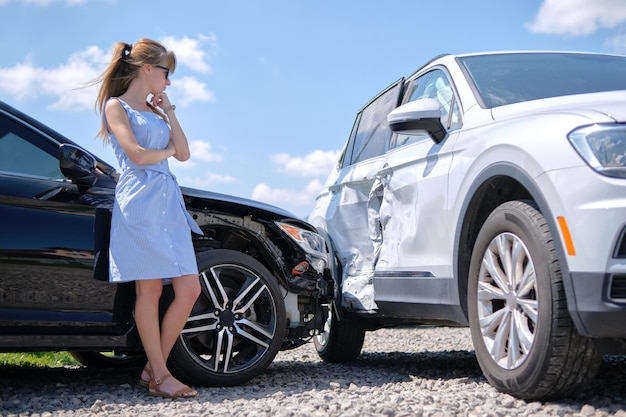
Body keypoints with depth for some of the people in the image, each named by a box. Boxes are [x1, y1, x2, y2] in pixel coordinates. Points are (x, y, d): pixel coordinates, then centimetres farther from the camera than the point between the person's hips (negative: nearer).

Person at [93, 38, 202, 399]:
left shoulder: (155, 110, 24)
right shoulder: (116, 106, 3)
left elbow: (183, 153, 16)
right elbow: (137, 155, -11)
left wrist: (169, 110, 13)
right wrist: (167, 151, 7)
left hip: (169, 203, 8)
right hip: (140, 203, -8)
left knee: (190, 289, -1)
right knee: (149, 290, -6)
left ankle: (154, 368, 8)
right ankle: (159, 376, -1)